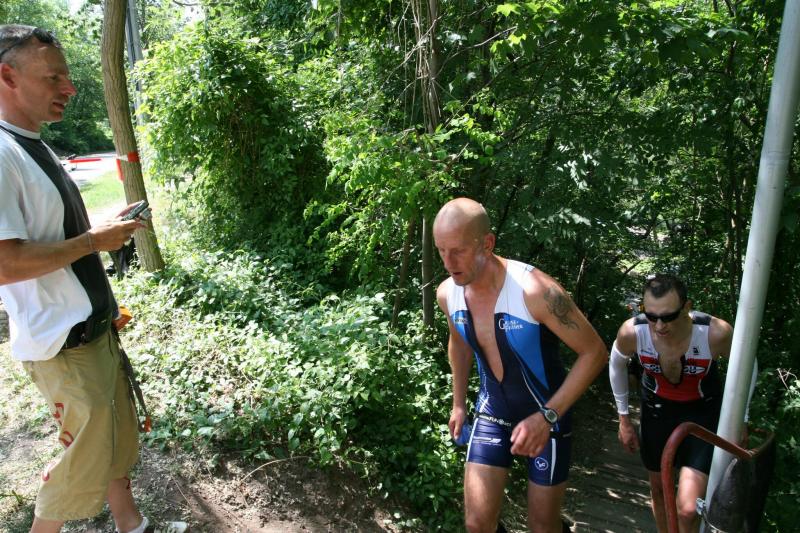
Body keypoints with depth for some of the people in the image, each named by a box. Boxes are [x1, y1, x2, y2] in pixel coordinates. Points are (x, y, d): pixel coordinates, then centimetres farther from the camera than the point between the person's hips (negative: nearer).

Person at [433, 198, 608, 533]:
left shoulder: (535, 290, -30)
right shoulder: (447, 294, -12)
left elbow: (594, 352, -21)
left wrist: (547, 417, -25)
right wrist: (459, 403, 16)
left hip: (547, 415, -3)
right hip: (492, 413, 4)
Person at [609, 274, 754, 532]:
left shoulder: (716, 333, -33)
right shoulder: (631, 332, -28)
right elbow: (616, 365, -3)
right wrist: (624, 419, 3)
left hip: (703, 412, -2)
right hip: (657, 410, 2)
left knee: (687, 510, -12)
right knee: (659, 491, 19)